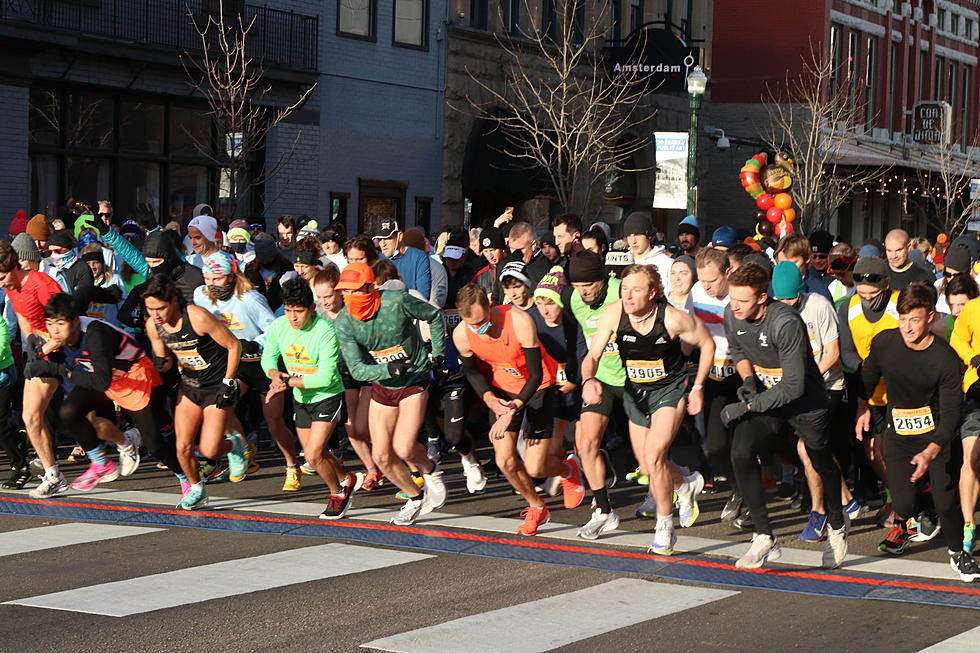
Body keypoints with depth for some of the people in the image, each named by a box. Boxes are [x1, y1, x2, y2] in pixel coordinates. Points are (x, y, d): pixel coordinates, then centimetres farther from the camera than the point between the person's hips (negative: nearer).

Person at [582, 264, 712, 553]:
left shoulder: (672, 318, -24)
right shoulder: (613, 313, -19)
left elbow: (707, 344, -7)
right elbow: (592, 356, -18)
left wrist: (697, 387, -8)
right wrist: (589, 379, -41)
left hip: (670, 388, -4)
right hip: (635, 391, 4)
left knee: (653, 457, -20)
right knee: (650, 467, 14)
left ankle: (665, 527, 0)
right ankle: (687, 485, 48)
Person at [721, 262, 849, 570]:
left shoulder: (786, 323, -31)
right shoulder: (731, 316, -10)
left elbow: (794, 386, -30)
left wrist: (746, 406, -28)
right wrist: (748, 380, -7)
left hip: (806, 399, -5)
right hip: (763, 396, 5)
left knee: (823, 464, 15)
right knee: (741, 454, -20)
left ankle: (837, 524, 47)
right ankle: (764, 538, -11)